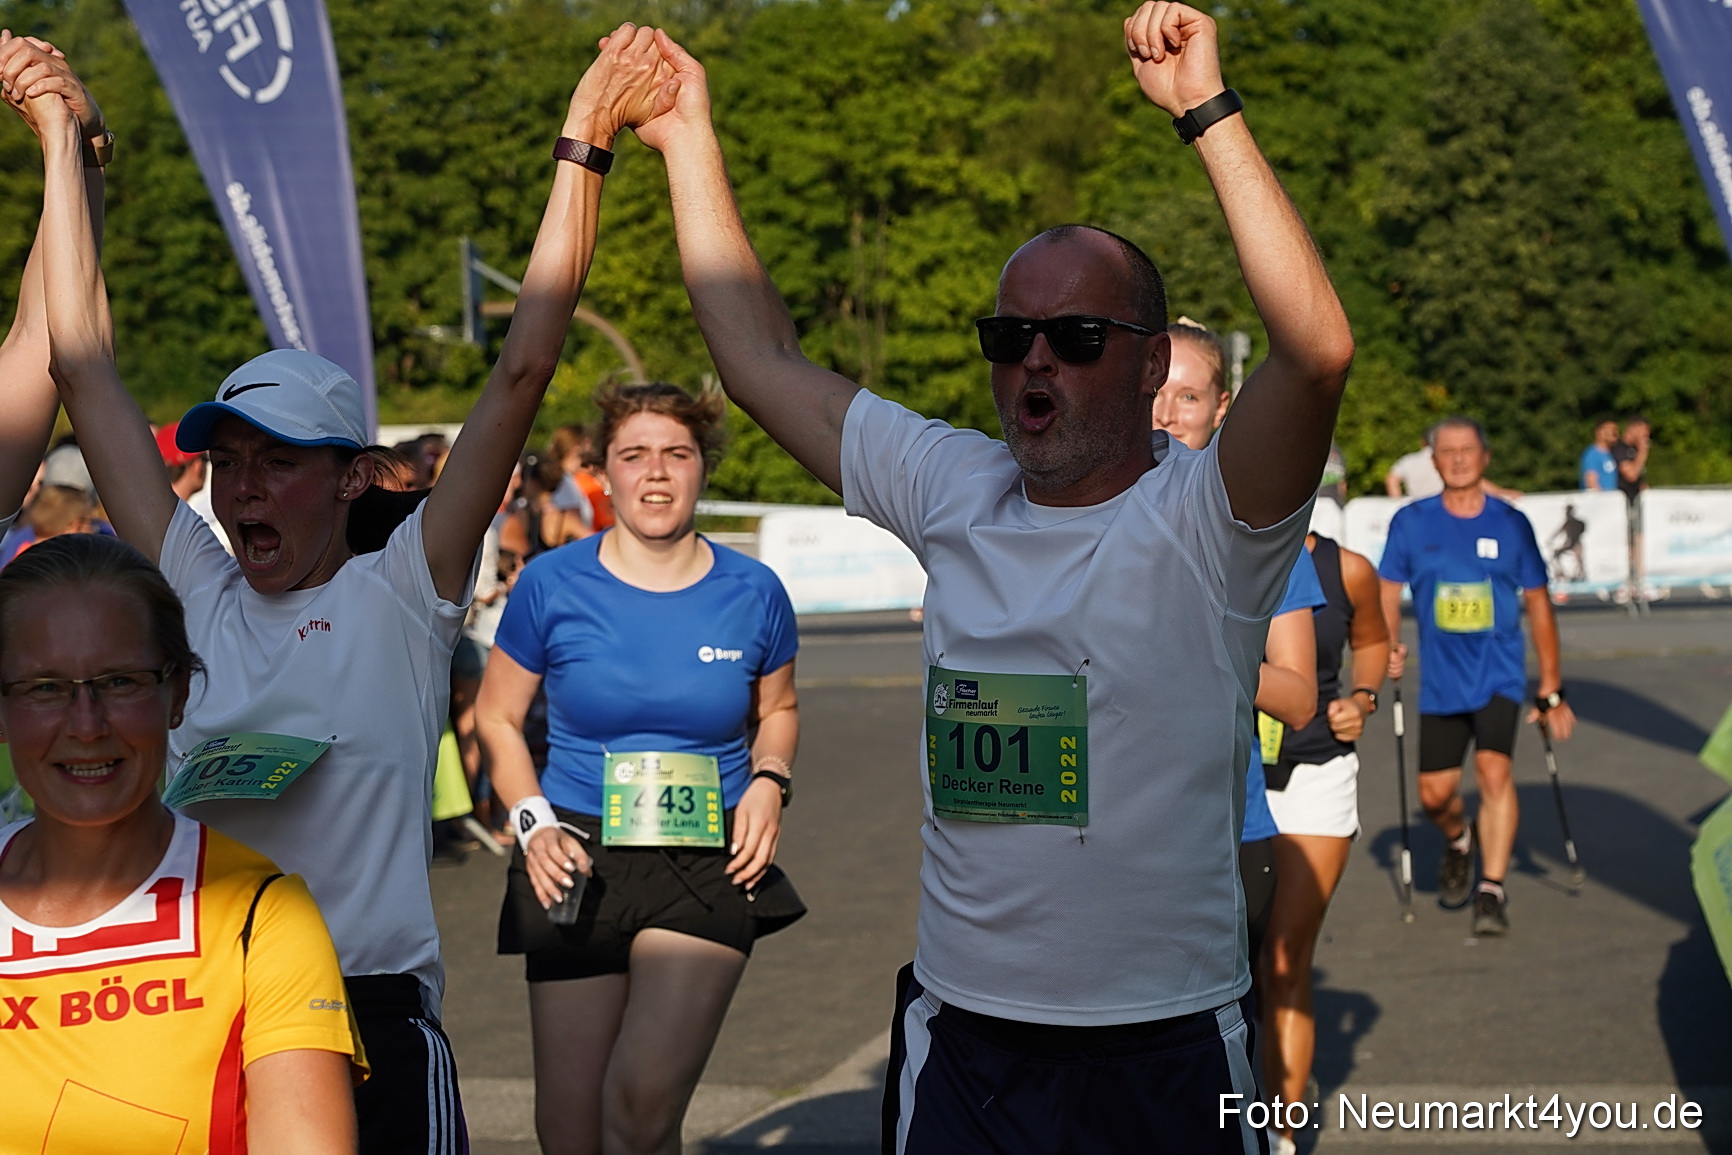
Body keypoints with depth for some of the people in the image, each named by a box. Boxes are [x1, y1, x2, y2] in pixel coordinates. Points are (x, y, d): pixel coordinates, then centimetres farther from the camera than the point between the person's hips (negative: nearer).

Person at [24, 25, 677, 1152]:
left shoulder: (401, 596, -3)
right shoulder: (193, 591, 5)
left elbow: (523, 374, -8)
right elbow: (87, 370, 8)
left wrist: (582, 148, -11)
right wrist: (64, 140, 10)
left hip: (374, 1024, -3)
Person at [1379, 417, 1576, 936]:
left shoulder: (1511, 524, 1)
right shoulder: (1411, 522, 1)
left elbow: (1537, 605, 5)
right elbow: (1388, 592, 4)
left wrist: (1551, 690, 4)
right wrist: (1389, 645, -17)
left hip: (1499, 674, -1)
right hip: (1441, 679, 1)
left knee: (1493, 769, -20)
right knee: (1435, 793, 3)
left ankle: (1492, 891, -13)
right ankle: (1460, 841, 38)